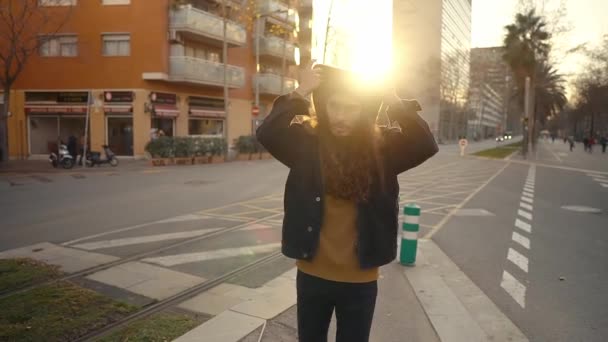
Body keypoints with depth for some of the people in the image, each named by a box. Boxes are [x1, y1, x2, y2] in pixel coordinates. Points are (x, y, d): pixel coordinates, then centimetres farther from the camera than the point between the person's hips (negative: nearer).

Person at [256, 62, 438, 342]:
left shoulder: (382, 147, -6)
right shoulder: (307, 141, -7)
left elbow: (425, 146, -19)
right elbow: (267, 134, -21)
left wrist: (393, 101, -21)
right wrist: (301, 93, -22)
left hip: (360, 280, 0)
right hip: (313, 274, 1)